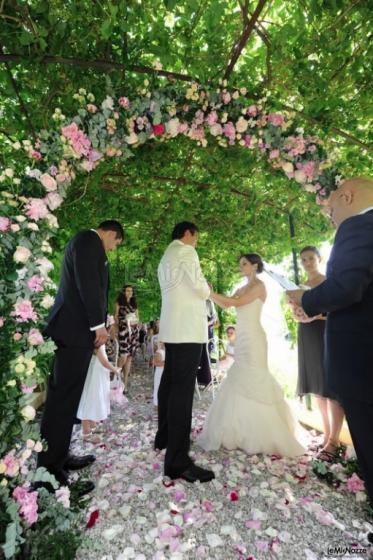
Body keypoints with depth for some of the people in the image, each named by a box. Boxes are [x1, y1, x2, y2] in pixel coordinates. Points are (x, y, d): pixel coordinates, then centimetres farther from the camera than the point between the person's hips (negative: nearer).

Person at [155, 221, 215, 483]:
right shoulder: (185, 251, -6)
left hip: (172, 328, 10)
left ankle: (164, 437, 30)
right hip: (187, 328, -10)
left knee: (170, 383, 16)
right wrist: (207, 290, 9)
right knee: (183, 388, -10)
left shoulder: (166, 257, 22)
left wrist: (201, 292, 19)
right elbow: (200, 287, -11)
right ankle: (178, 461, -5)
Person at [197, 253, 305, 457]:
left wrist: (211, 293, -18)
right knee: (242, 382, 11)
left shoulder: (259, 286, -8)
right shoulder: (242, 289, 16)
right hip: (242, 340, 8)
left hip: (253, 339, -8)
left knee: (254, 382, -1)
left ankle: (268, 435, 15)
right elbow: (226, 305, 8)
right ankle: (249, 431, 27)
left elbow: (236, 303, -18)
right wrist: (210, 294, -3)